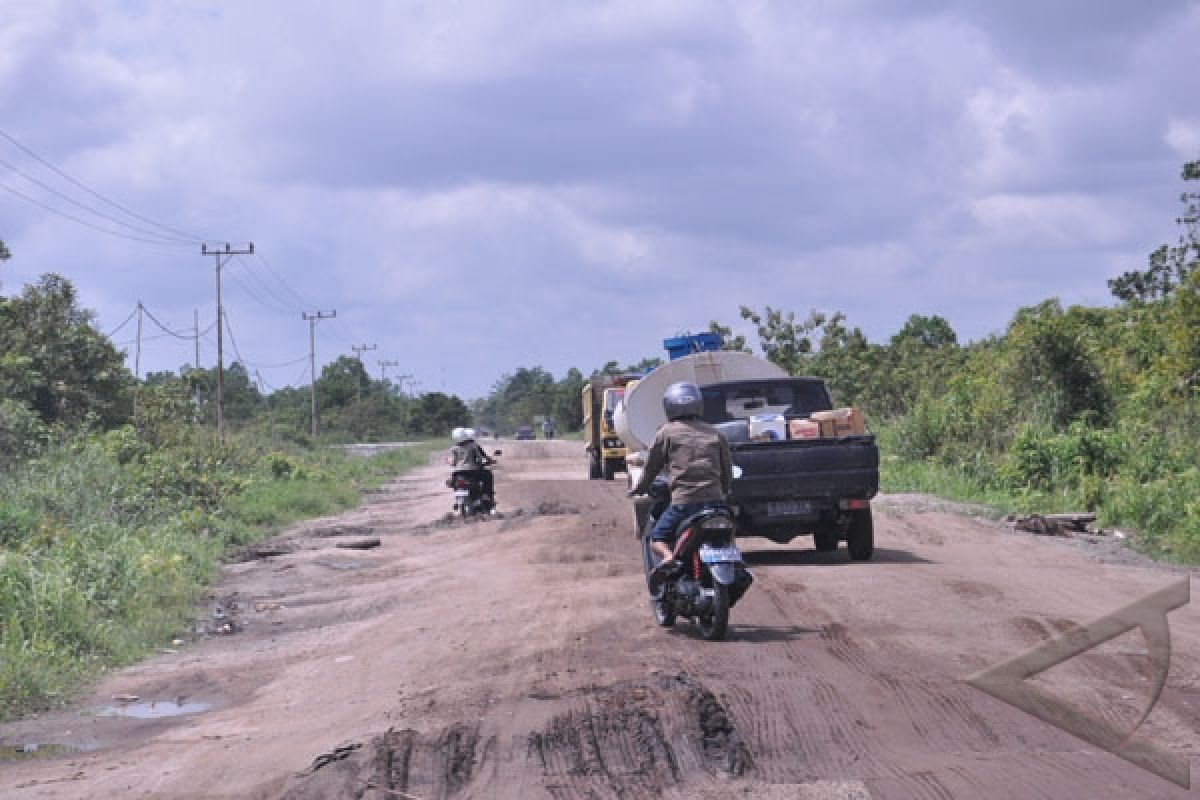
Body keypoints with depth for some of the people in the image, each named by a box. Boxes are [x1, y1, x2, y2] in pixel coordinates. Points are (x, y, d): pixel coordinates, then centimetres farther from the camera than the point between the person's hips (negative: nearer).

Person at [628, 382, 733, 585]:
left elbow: (652, 466, 10)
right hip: (715, 499, 4)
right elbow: (728, 470, 16)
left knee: (657, 537, 10)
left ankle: (668, 557, -21)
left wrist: (639, 488, 27)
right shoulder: (714, 433, 14)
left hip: (684, 501, -4)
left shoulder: (667, 432, 4)